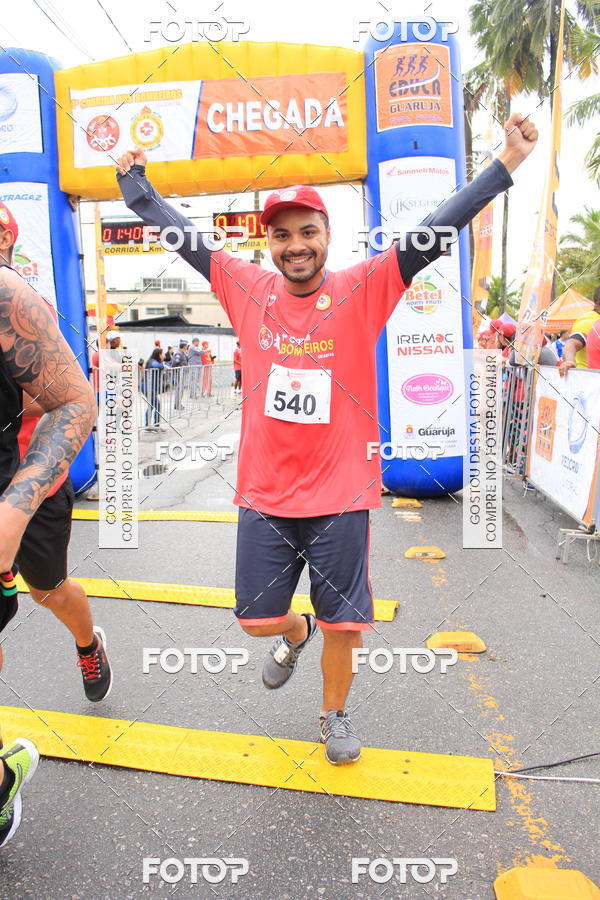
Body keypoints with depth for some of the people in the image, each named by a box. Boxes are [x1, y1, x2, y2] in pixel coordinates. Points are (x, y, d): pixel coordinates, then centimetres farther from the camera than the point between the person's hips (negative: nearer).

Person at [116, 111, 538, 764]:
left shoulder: (362, 290, -4)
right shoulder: (249, 289, 2)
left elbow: (435, 232, -8)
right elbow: (181, 236, 12)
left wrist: (507, 163, -12)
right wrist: (134, 182, 19)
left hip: (341, 493, -2)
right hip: (264, 493, 2)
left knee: (342, 621, 10)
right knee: (257, 618, 12)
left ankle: (334, 714, 40)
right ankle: (295, 634, 50)